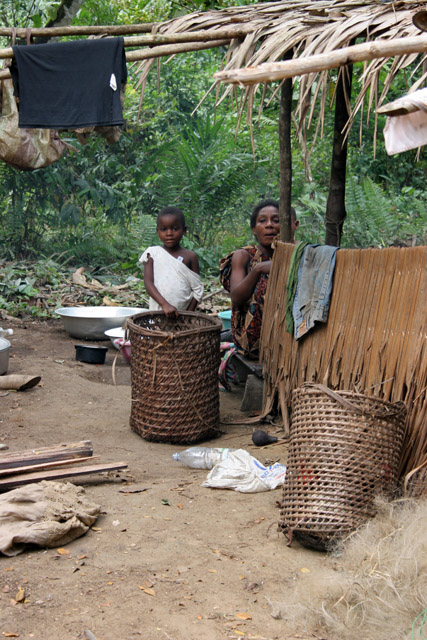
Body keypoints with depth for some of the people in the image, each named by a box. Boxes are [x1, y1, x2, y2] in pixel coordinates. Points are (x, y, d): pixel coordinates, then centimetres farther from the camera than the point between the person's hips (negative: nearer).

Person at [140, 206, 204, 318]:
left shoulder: (190, 257, 3)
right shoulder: (153, 254, 2)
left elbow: (197, 289, 4)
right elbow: (148, 282, -6)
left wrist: (189, 313, -6)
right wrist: (165, 304, -20)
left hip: (184, 313, 0)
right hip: (157, 312, 0)